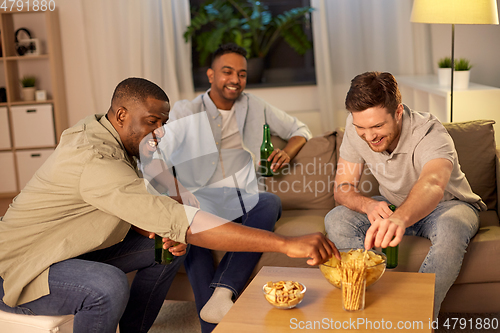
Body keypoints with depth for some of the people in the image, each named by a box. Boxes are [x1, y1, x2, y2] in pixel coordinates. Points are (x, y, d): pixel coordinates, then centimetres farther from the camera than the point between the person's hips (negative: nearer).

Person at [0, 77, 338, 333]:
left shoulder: (98, 130, -1)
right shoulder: (97, 160, -34)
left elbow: (125, 207, 9)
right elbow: (183, 221, -43)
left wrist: (164, 232, -15)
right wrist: (286, 244, -46)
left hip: (74, 250, 9)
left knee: (168, 248, 1)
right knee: (109, 286, -38)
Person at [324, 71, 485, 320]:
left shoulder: (429, 133, -33)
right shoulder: (356, 127, -18)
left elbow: (433, 185, -55)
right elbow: (343, 188, -14)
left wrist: (400, 218, -77)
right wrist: (367, 205, -39)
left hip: (447, 205, -4)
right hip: (393, 205, 4)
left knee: (450, 231, -39)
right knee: (336, 221, -20)